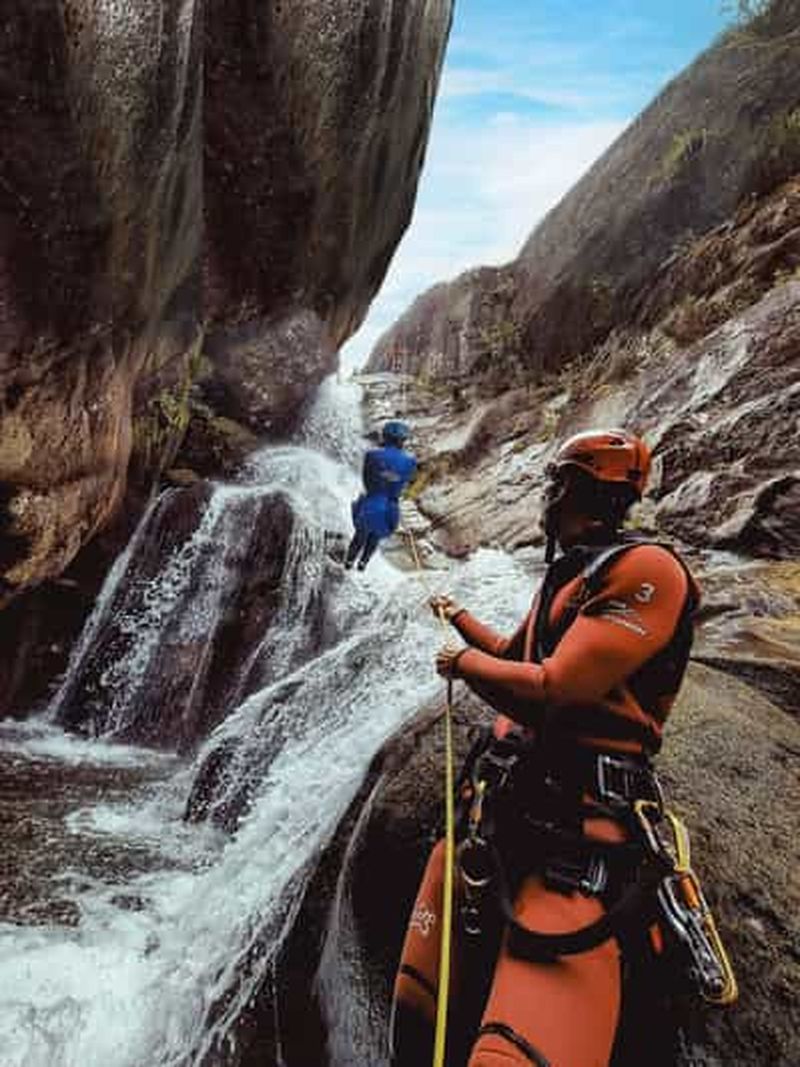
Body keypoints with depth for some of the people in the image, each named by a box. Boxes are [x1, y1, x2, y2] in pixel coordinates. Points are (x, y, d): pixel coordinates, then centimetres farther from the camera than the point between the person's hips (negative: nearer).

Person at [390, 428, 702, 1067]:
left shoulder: (644, 569, -11)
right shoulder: (567, 577, 20)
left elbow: (550, 693, -20)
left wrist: (462, 662, -2)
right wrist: (456, 615, 51)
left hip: (570, 833, -9)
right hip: (494, 808, 9)